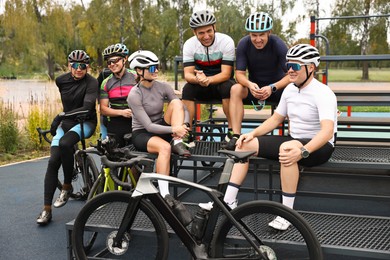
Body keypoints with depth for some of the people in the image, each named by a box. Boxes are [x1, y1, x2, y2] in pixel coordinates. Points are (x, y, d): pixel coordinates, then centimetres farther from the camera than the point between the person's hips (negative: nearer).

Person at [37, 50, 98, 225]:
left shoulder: (91, 83, -16)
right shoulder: (61, 81, 0)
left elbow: (87, 107, -29)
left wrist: (62, 116, -37)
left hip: (85, 123, -5)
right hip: (65, 123, 5)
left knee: (65, 143, -35)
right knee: (53, 161, -12)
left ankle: (67, 187, -14)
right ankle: (46, 209, -7)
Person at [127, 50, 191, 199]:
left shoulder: (162, 87, -3)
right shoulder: (134, 95, -16)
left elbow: (184, 109, -5)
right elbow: (148, 126, -22)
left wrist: (183, 126, -26)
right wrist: (173, 129, -33)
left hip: (161, 129, 5)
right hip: (141, 134, -5)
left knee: (176, 103, -19)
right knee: (165, 147, -38)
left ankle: (177, 143, -24)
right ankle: (164, 194, -38)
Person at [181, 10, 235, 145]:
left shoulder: (226, 41, -18)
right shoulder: (189, 44, -11)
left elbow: (226, 74, -22)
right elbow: (188, 74, -16)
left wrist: (208, 80, -43)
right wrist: (198, 79, -42)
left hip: (221, 82, -2)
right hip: (201, 87, 2)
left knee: (228, 87, -35)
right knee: (187, 89, -28)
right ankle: (187, 133, -23)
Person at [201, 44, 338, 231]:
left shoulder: (323, 93, -18)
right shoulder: (290, 89, 6)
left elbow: (327, 131, -31)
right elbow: (276, 119, 15)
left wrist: (302, 151, -46)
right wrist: (253, 134, -1)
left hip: (319, 146, -8)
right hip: (294, 140, 8)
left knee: (286, 148, -41)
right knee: (245, 144, -2)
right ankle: (228, 201, -3)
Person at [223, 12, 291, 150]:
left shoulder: (278, 45, -18)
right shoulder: (243, 44, -13)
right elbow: (239, 73, -13)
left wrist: (272, 88, -36)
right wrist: (249, 84, -35)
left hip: (277, 86, -1)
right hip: (254, 86, 1)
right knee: (236, 89, -29)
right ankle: (235, 136, -30)